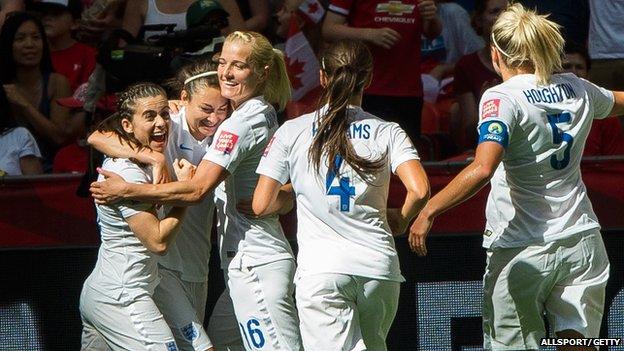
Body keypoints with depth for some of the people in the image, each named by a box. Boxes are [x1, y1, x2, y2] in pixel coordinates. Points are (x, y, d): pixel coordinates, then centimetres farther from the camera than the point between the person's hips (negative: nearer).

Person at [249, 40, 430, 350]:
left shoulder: (292, 132, 5)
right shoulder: (388, 133, 5)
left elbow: (260, 205, 4)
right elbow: (419, 190, -9)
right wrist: (399, 220, 12)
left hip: (321, 268, -2)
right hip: (379, 265, 2)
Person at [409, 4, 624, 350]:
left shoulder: (502, 98, -12)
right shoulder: (577, 89, 7)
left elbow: (482, 169, -26)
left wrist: (428, 211, -22)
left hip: (521, 251, -5)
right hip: (580, 241, 5)